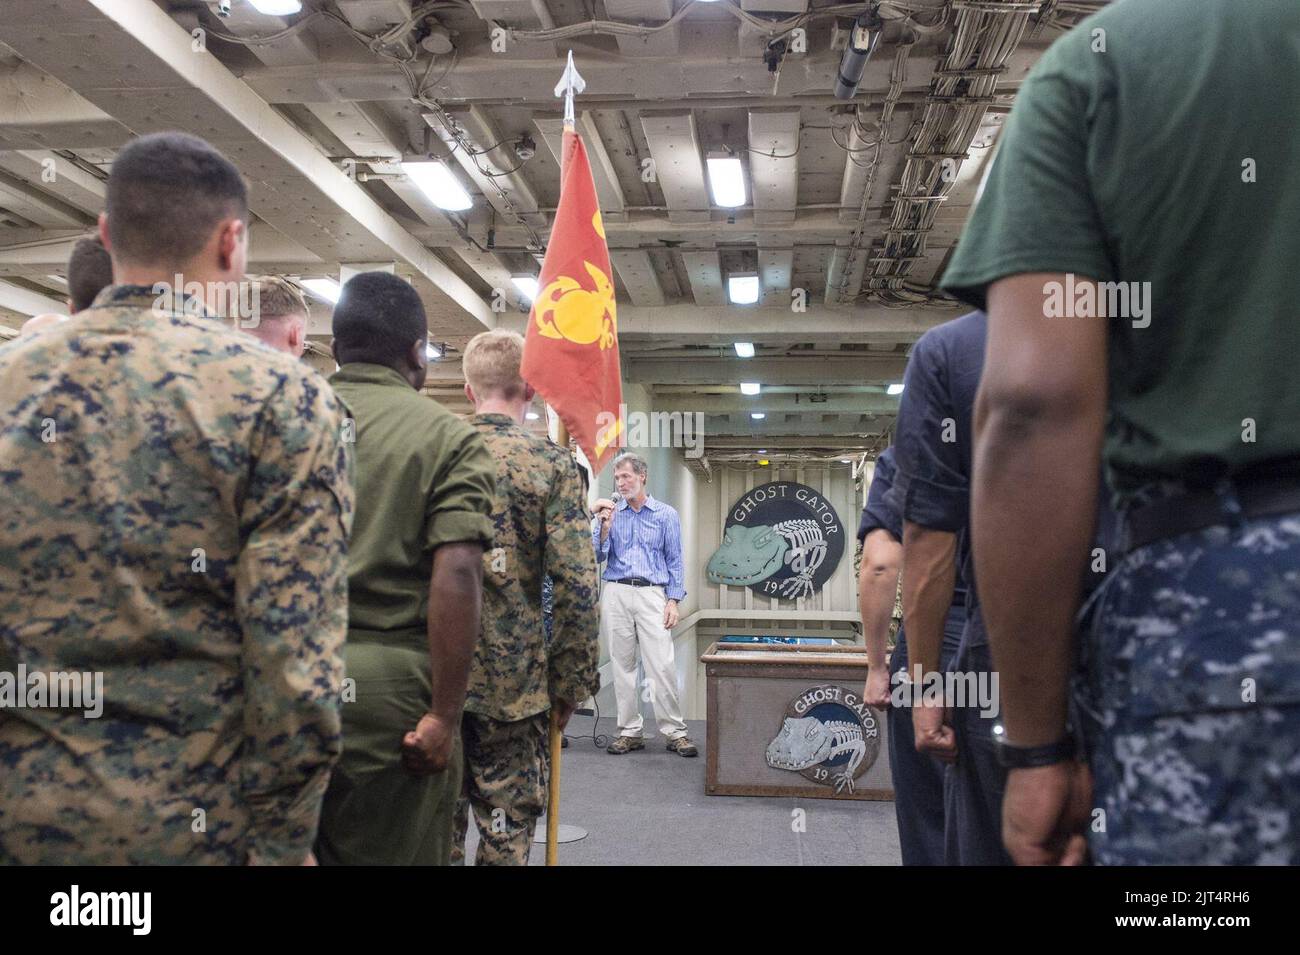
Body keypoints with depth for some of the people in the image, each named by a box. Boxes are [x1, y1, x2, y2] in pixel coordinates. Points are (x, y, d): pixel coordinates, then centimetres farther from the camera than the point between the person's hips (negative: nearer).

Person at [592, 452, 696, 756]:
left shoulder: (666, 514, 7)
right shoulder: (609, 513, 11)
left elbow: (674, 560, 6)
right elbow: (597, 557, 6)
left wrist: (674, 601, -3)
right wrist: (604, 526, -8)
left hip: (652, 594, -2)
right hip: (616, 593, 2)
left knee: (662, 666, -9)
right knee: (622, 666, 4)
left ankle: (676, 732, -2)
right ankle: (629, 732, 11)